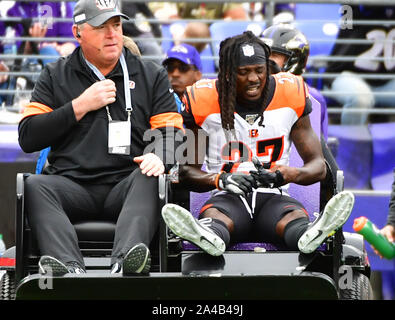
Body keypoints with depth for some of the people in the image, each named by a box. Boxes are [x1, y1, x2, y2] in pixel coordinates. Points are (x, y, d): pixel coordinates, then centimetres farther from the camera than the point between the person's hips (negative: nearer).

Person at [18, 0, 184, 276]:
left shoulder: (152, 75, 18)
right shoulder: (55, 76, 17)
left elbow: (171, 130, 10)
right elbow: (27, 137, 8)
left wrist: (159, 156, -14)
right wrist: (80, 106, 0)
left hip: (127, 185, 0)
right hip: (72, 185, 0)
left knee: (151, 179, -33)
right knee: (35, 186, -31)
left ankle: (124, 261, -56)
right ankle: (70, 268, -53)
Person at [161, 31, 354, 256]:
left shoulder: (290, 95, 6)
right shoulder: (205, 102, 1)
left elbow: (318, 166, 9)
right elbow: (187, 171, 4)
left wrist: (290, 174, -15)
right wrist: (220, 180, -19)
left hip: (273, 196, 1)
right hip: (229, 197, -1)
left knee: (297, 218, -35)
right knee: (213, 215, -37)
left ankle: (309, 236, -70)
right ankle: (209, 237, -72)